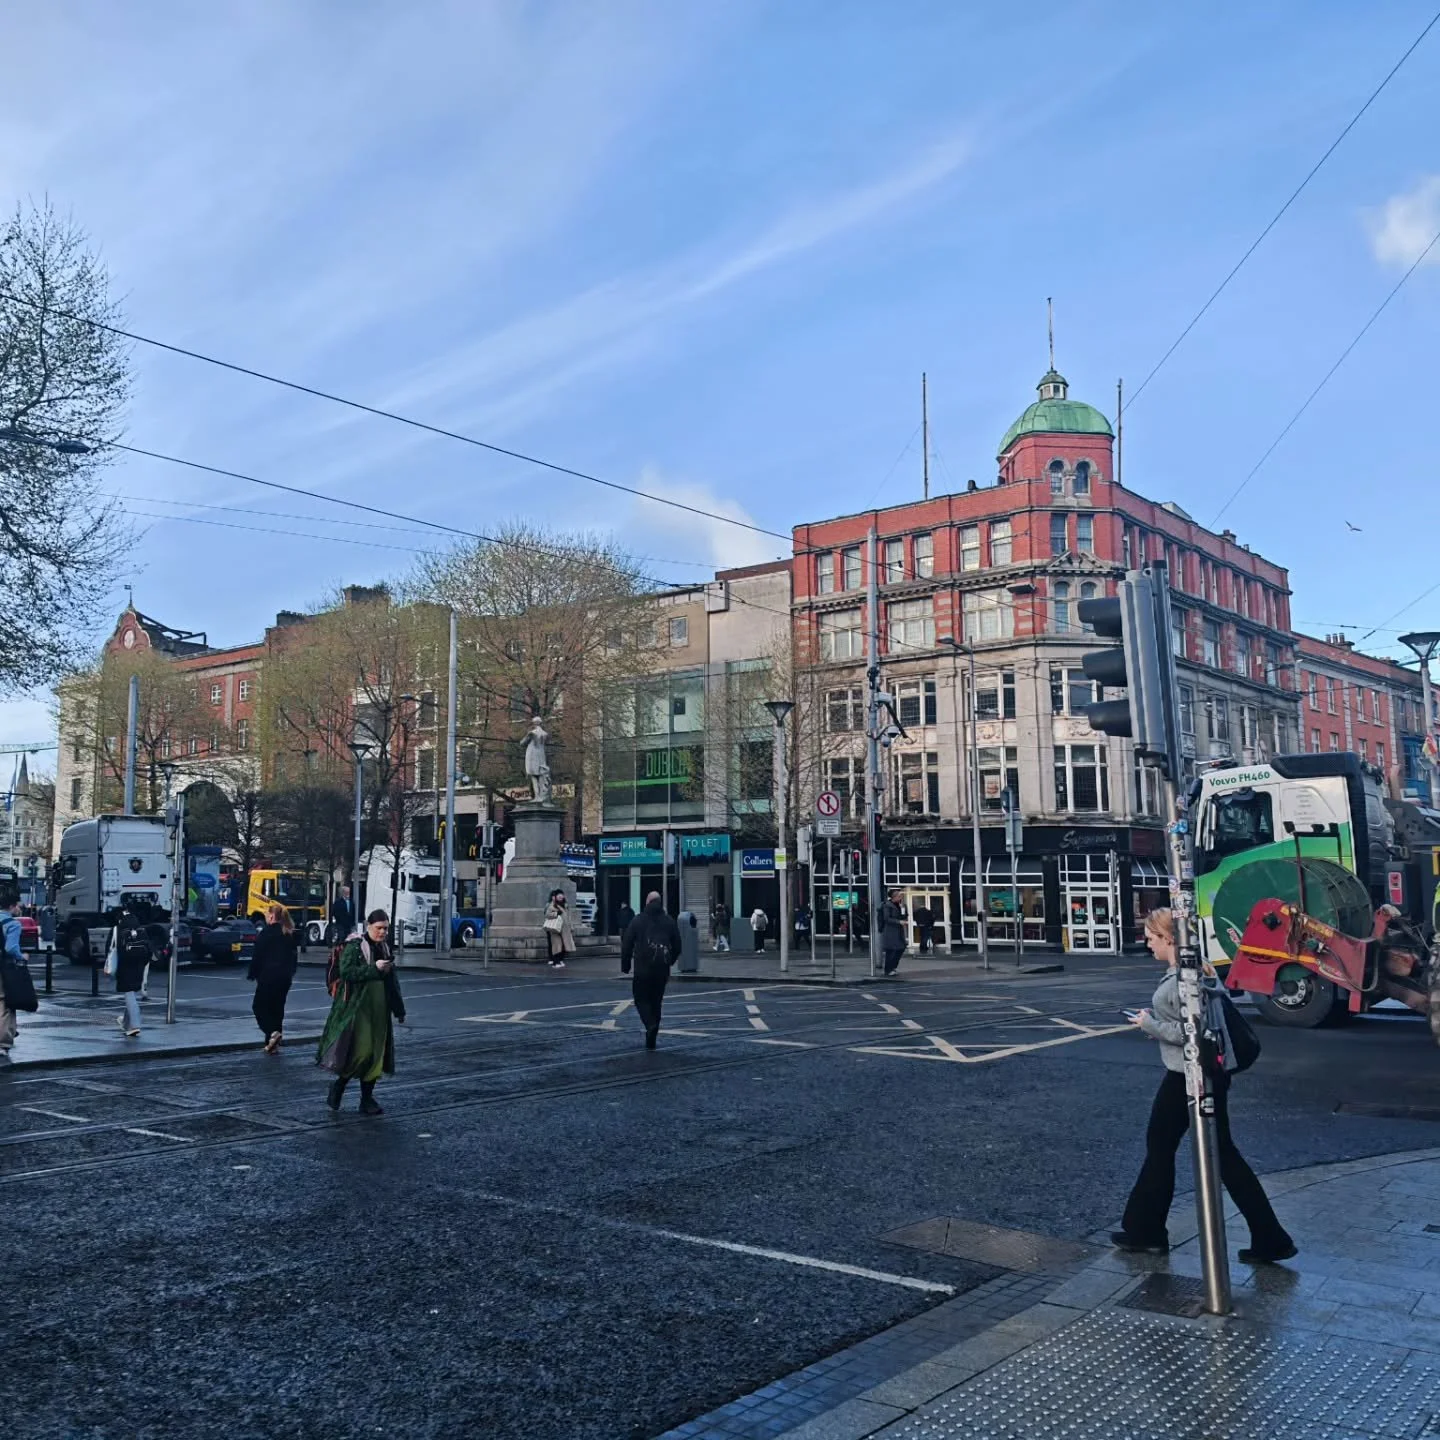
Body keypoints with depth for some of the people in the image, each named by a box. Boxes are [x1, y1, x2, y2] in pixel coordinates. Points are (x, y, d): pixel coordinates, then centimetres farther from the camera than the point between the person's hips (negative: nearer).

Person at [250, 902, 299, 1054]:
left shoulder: (266, 933, -11)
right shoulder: (289, 934, 10)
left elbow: (257, 956, -10)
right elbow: (293, 956, 14)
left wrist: (253, 974, -1)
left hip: (269, 975, -7)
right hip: (285, 977, 7)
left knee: (259, 1006, 3)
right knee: (277, 1007, 12)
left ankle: (272, 1032, -18)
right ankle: (273, 1042, 13)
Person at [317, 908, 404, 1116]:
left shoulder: (385, 948, 13)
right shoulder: (354, 946, -7)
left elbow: (392, 981, 20)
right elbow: (346, 972, -20)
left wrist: (398, 1009, 19)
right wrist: (374, 968, -23)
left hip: (379, 1010, 7)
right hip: (357, 1009, -6)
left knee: (375, 1054, 5)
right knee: (360, 1051, -12)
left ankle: (367, 1100, 13)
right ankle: (338, 1085, 13)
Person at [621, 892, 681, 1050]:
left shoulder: (637, 921, -1)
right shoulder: (669, 922, 7)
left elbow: (626, 945, -2)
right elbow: (677, 947, 11)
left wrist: (625, 966, 9)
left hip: (642, 968, -3)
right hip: (662, 969, 3)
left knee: (641, 999, 8)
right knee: (656, 1001, 12)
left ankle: (651, 1025, -19)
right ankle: (651, 1039, 13)